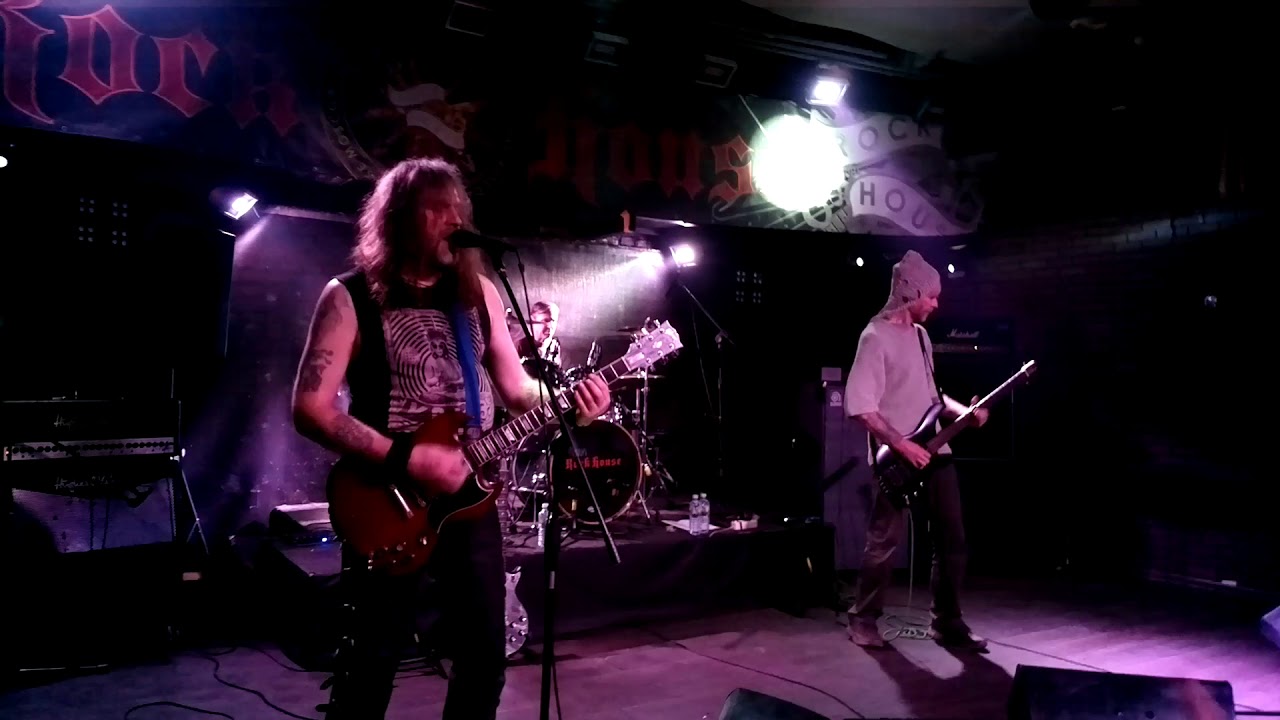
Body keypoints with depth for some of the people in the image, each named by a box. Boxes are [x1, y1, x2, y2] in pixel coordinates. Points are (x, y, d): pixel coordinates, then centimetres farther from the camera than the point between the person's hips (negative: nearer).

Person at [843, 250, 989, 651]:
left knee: (951, 540, 9)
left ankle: (947, 623, 20)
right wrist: (901, 445, -20)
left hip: (935, 452, 8)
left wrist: (961, 411, 6)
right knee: (885, 543, 1)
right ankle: (863, 620, 17)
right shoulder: (876, 337, -13)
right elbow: (858, 405, -19)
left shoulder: (920, 335, 14)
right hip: (898, 458, -8)